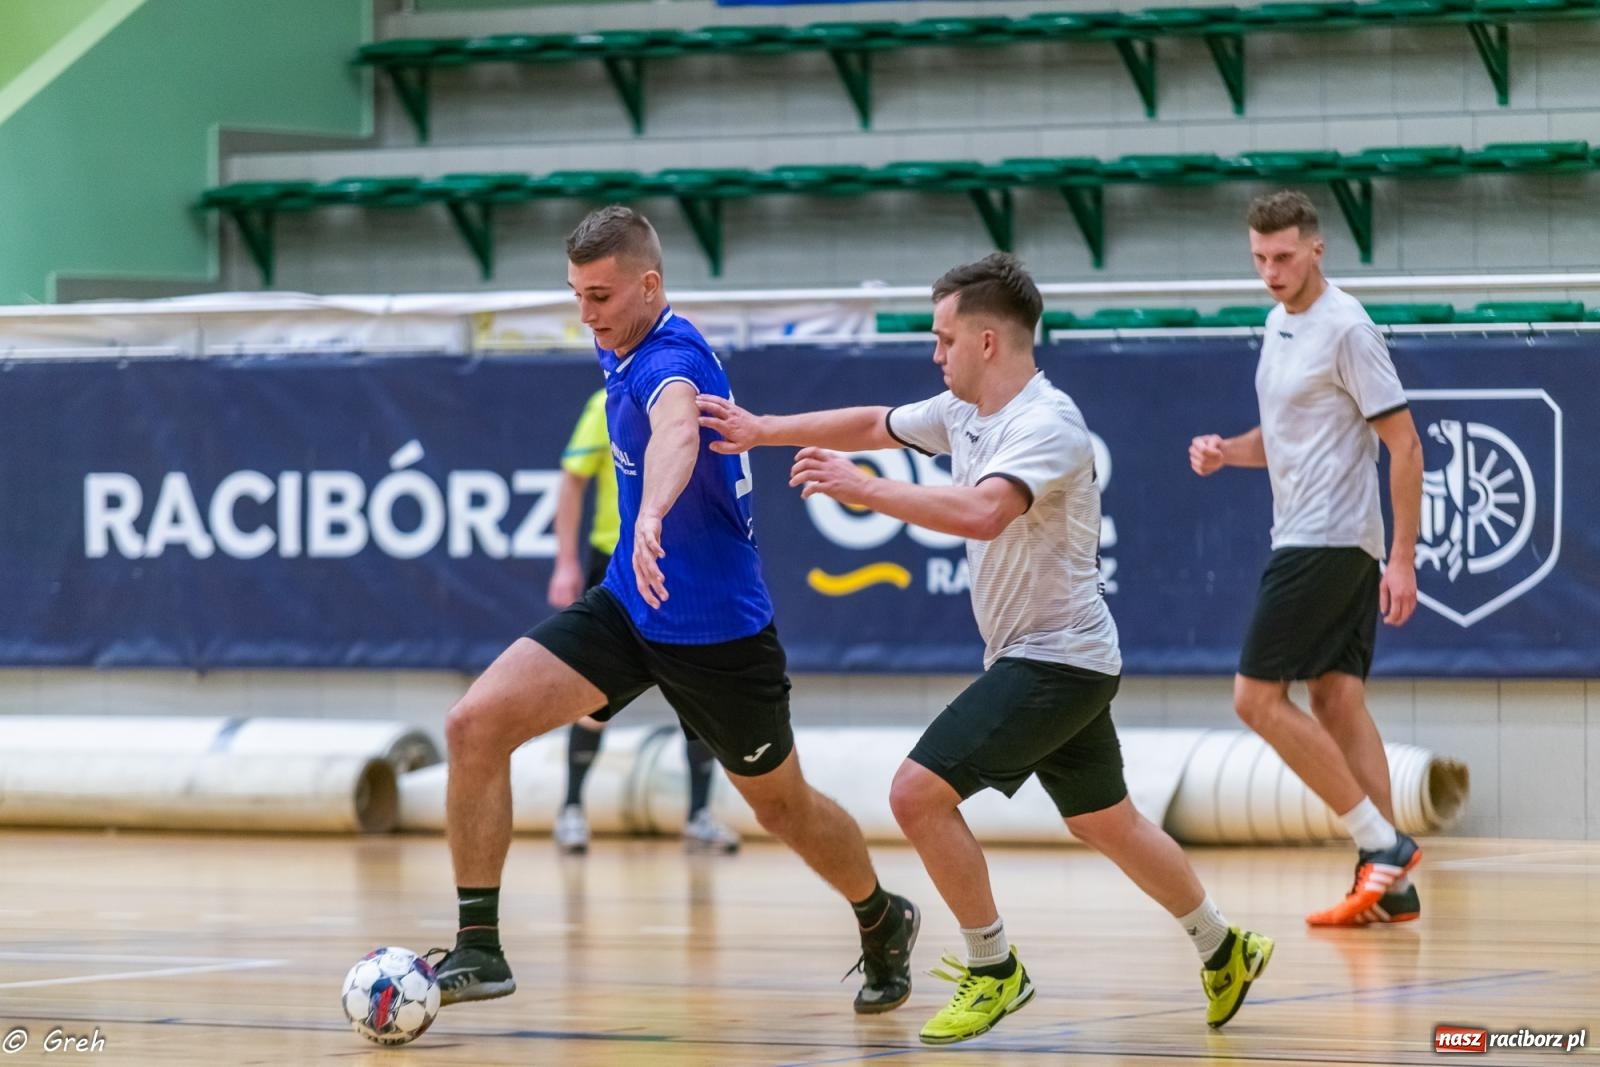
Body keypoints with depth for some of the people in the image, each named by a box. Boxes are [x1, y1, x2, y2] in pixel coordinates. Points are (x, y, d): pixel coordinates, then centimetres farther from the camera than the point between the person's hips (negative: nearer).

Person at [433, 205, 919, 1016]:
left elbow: (677, 430, -50)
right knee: (476, 723, -15)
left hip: (714, 628, -7)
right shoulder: (620, 351, 1)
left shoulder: (673, 357, -26)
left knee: (781, 805, 13)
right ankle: (478, 948, -11)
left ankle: (884, 922, 44)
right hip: (627, 607, 7)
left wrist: (652, 516, -70)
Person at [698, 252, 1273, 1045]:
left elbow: (982, 512, -39)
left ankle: (994, 969, -4)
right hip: (1036, 657, 10)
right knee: (1106, 823, 20)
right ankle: (1224, 950, 34)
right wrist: (760, 431, 12)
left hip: (1057, 658, -10)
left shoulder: (1046, 426, -22)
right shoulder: (967, 411, 6)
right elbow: (873, 425, 18)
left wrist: (866, 491, -37)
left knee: (919, 793, -15)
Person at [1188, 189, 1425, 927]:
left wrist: (1403, 558, -18)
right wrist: (1225, 451, 5)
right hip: (1305, 540, 9)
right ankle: (1389, 886, 4)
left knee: (1257, 696, -10)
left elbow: (1404, 444, -15)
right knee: (1337, 702, 5)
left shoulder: (1345, 329, -14)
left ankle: (1381, 844, -8)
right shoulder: (1279, 324, 13)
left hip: (1327, 542, -9)